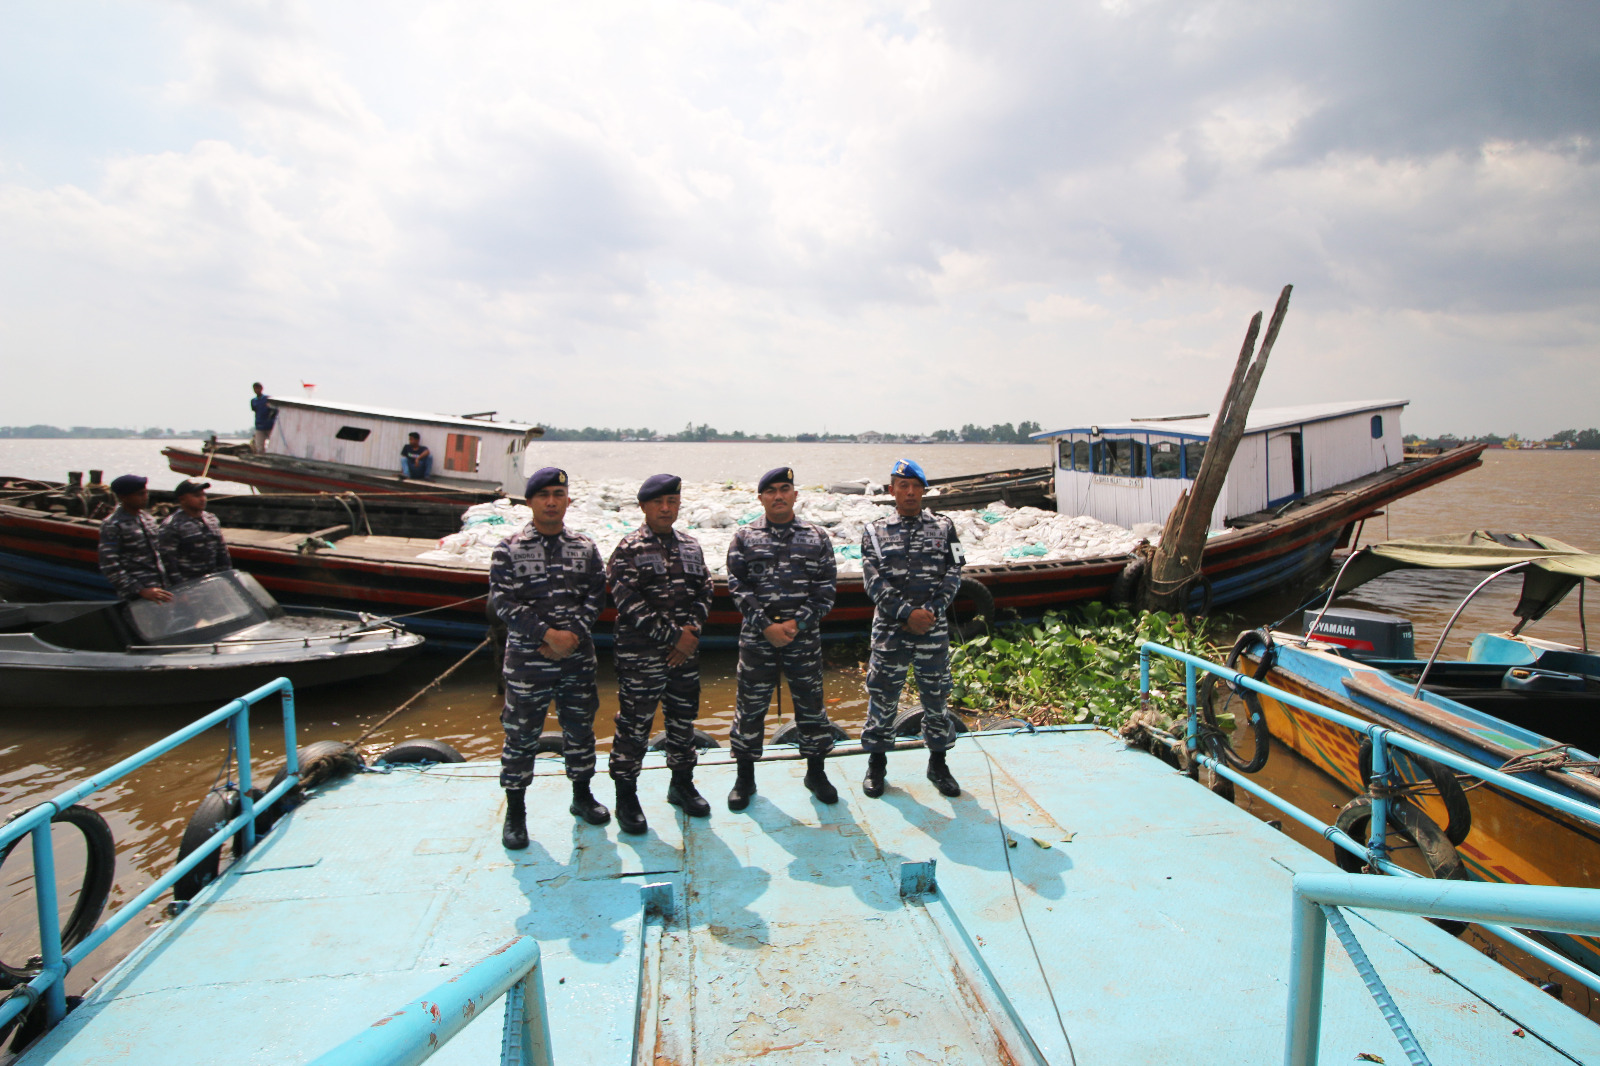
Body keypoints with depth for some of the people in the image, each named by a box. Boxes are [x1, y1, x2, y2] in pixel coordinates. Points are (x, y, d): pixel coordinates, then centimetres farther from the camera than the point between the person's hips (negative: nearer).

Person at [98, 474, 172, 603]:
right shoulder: (111, 525, -7)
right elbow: (109, 567, -12)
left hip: (161, 589, 7)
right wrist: (141, 591, -19)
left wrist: (168, 581, 15)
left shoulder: (147, 517, 15)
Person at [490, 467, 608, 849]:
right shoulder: (510, 548, -4)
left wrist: (573, 634, -12)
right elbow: (503, 601, -10)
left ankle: (582, 795, 33)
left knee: (580, 727, 14)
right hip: (527, 658, -3)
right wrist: (547, 634, -17)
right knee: (521, 733, 5)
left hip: (578, 657, 3)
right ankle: (515, 810, 22)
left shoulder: (584, 547, 5)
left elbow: (596, 596, 2)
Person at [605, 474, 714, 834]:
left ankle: (682, 784, 34)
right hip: (641, 656, -5)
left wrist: (691, 632, -9)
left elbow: (704, 592, 9)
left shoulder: (691, 547, 10)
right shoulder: (628, 550, -8)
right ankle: (626, 798, 18)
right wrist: (673, 636, -17)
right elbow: (629, 604, -15)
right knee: (634, 726, 2)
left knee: (683, 719, 16)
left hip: (685, 653, 6)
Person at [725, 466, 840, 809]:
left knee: (810, 702, 9)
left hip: (804, 636, 1)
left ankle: (816, 772, 28)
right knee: (750, 704, 7)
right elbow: (737, 587, -3)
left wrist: (797, 624, -11)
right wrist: (766, 625, -13)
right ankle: (745, 778, 23)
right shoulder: (744, 538, 2)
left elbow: (826, 588, 0)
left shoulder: (817, 538, 4)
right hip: (756, 638, 0)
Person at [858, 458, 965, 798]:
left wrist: (932, 610, -13)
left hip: (934, 627, 1)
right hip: (890, 628, -1)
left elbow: (953, 575, 1)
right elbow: (874, 581, -6)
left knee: (936, 695, 10)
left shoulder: (943, 527, 6)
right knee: (883, 695, 6)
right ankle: (877, 764, 23)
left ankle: (938, 764, 27)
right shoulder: (875, 531, 3)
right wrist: (907, 613, -16)